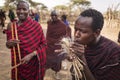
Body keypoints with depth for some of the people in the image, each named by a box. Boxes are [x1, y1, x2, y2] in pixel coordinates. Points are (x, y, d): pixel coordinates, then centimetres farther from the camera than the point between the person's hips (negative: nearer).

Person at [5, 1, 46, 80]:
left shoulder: (36, 25, -13)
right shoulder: (11, 26, -3)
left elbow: (43, 44, -8)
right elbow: (8, 45, 8)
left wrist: (31, 55, -21)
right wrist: (9, 44, -15)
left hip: (34, 63, -2)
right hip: (18, 63, 3)